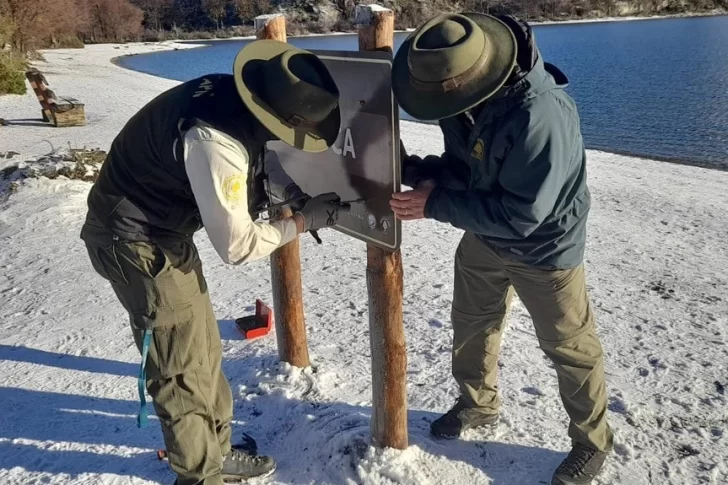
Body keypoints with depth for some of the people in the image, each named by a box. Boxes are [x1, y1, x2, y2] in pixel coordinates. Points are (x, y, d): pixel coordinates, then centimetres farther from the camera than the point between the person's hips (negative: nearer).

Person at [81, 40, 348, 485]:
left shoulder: (239, 97, -8)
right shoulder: (215, 141, -35)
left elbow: (261, 167, 10)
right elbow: (237, 245, -25)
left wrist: (302, 194, -6)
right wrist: (304, 221, -14)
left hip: (163, 227, 9)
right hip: (135, 240, -9)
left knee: (203, 346, 19)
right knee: (184, 365, 2)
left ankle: (214, 449, 37)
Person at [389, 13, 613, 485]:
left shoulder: (542, 116, -38)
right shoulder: (468, 98, -13)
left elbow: (519, 215, -34)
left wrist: (436, 204, -29)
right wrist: (417, 169, -18)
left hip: (543, 248, -7)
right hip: (483, 237, 8)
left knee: (569, 348, 11)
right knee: (472, 323, 22)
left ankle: (592, 442, 35)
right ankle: (478, 403, 49)